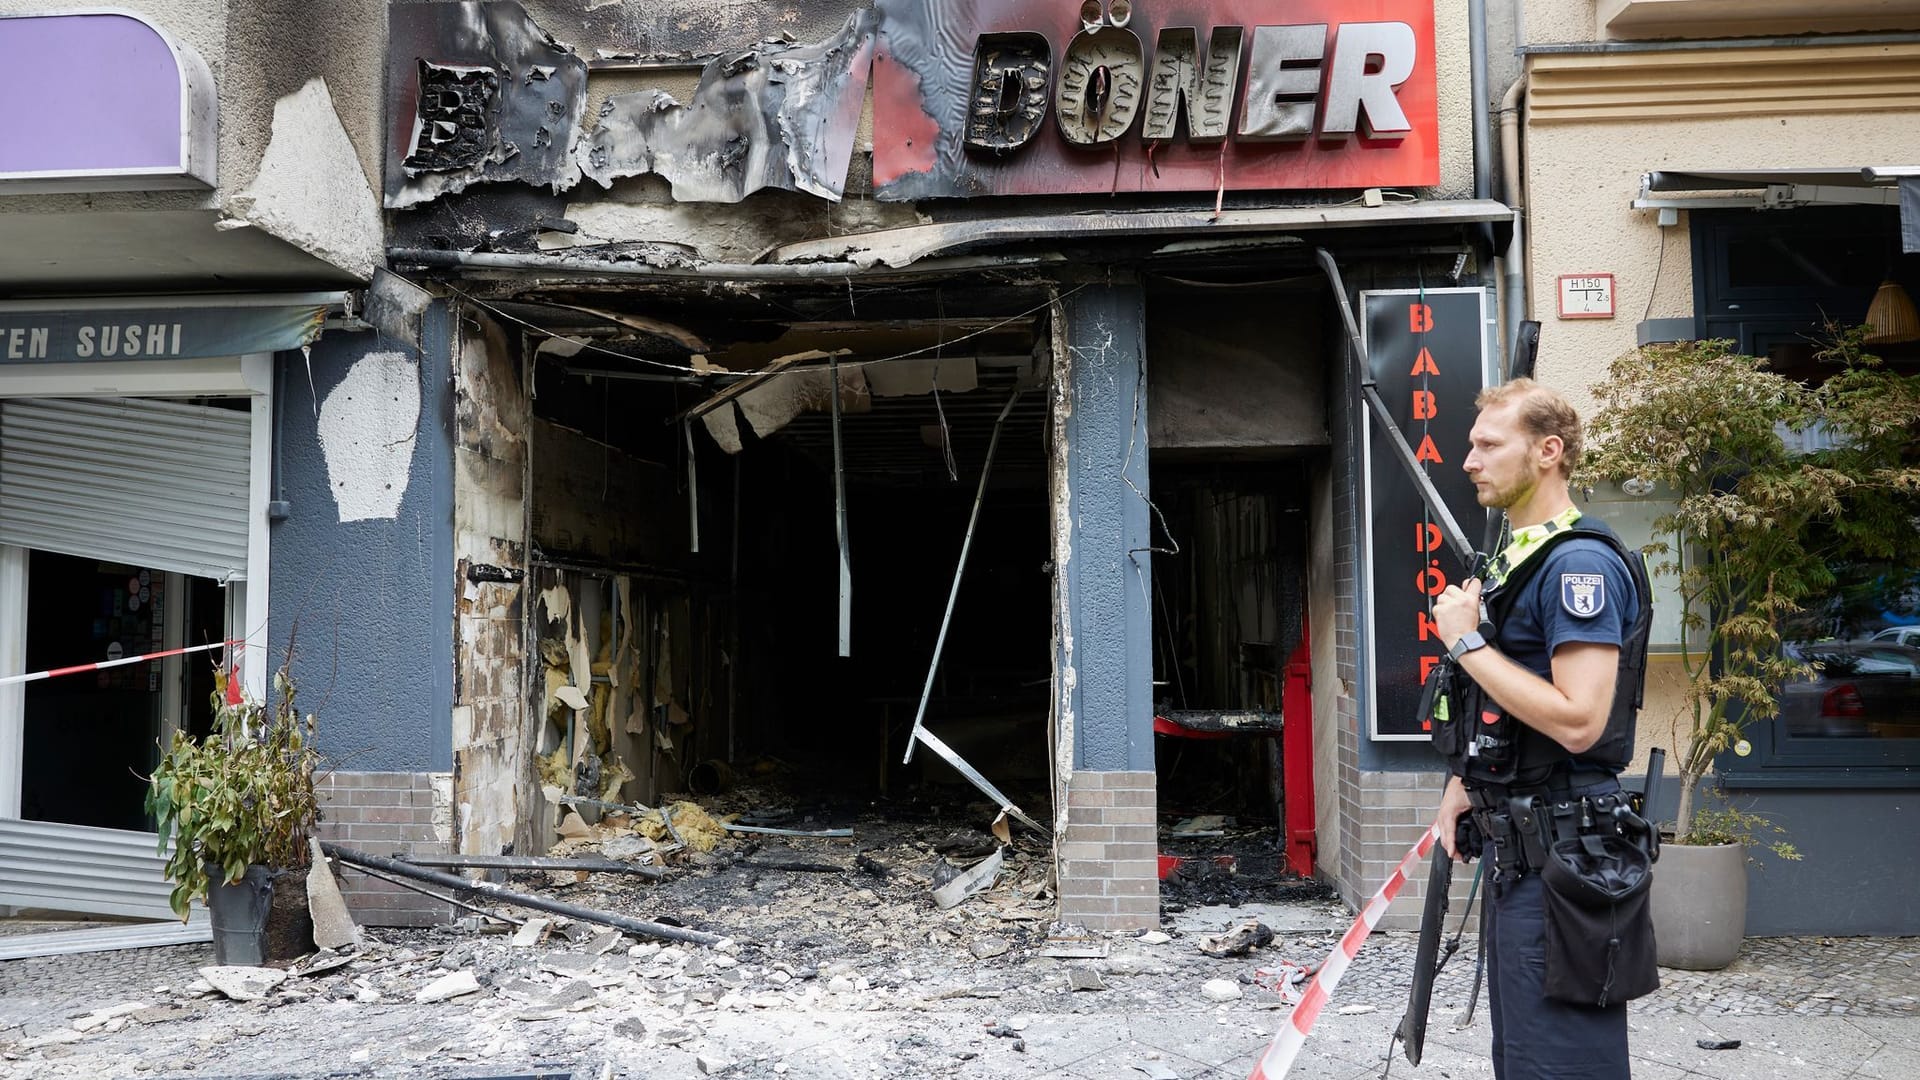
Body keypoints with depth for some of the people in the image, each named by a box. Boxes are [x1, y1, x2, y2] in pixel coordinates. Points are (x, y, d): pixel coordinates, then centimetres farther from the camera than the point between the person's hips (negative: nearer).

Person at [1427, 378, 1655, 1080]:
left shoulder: (1579, 563, -17)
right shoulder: (1514, 561, 16)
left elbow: (1578, 721, -27)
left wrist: (1467, 642, -20)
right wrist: (1464, 786, 13)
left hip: (1559, 855, -11)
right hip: (1514, 846, 11)